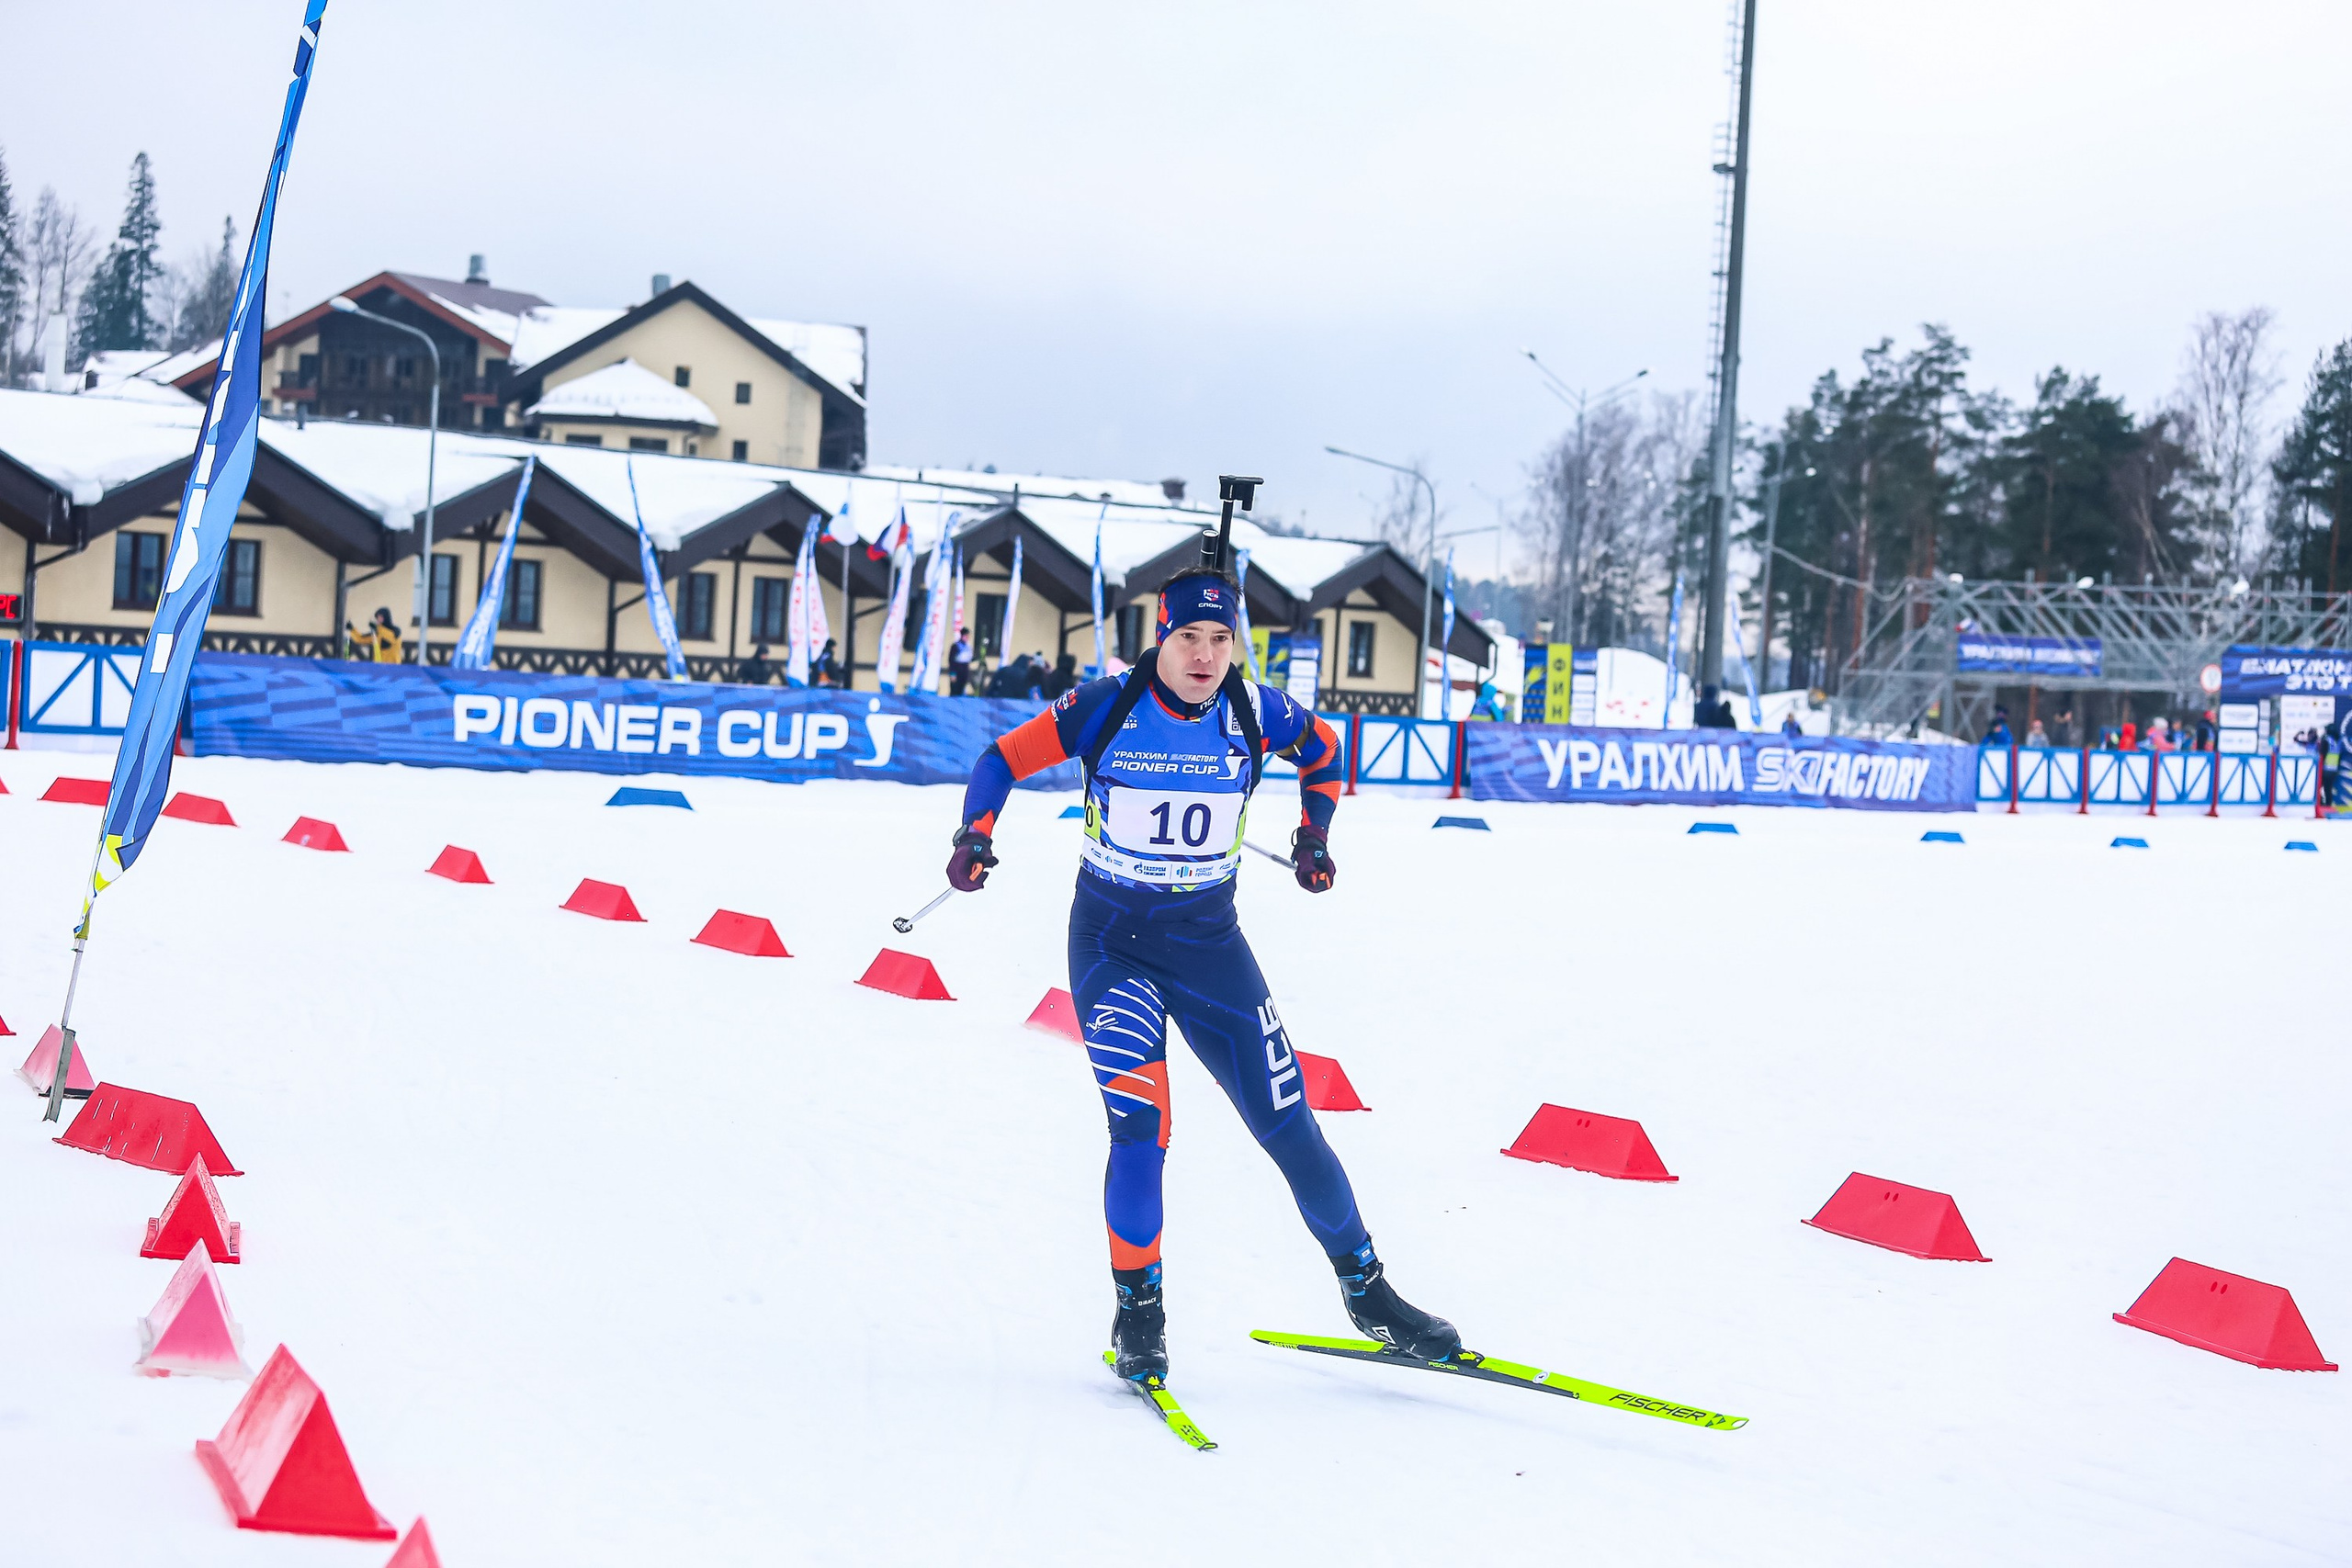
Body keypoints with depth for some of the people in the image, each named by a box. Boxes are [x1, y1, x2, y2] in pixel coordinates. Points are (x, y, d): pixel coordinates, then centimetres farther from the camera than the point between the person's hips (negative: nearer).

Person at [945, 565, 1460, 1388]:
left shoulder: (1257, 712, -7)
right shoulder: (1106, 707, -14)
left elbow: (1323, 748, 15)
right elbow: (1004, 759, -4)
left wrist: (1315, 832, 7)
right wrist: (976, 835, -19)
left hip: (1209, 942, 2)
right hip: (1112, 941, -2)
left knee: (1287, 1124, 3)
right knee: (1140, 1124, -17)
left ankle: (1366, 1291, 18)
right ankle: (1137, 1309, 1)